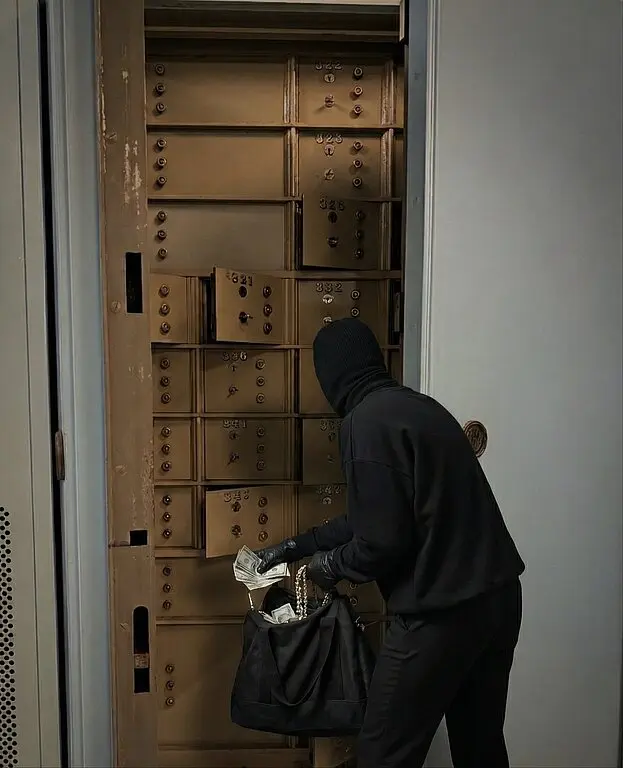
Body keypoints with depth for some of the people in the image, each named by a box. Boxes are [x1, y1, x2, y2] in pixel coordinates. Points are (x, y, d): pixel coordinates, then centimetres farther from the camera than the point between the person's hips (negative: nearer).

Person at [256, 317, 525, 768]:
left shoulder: (367, 422, -15)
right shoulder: (418, 406, 13)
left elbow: (384, 540, -18)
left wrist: (331, 566, 3)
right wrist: (297, 546, 25)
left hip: (442, 612, -9)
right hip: (498, 596, 9)